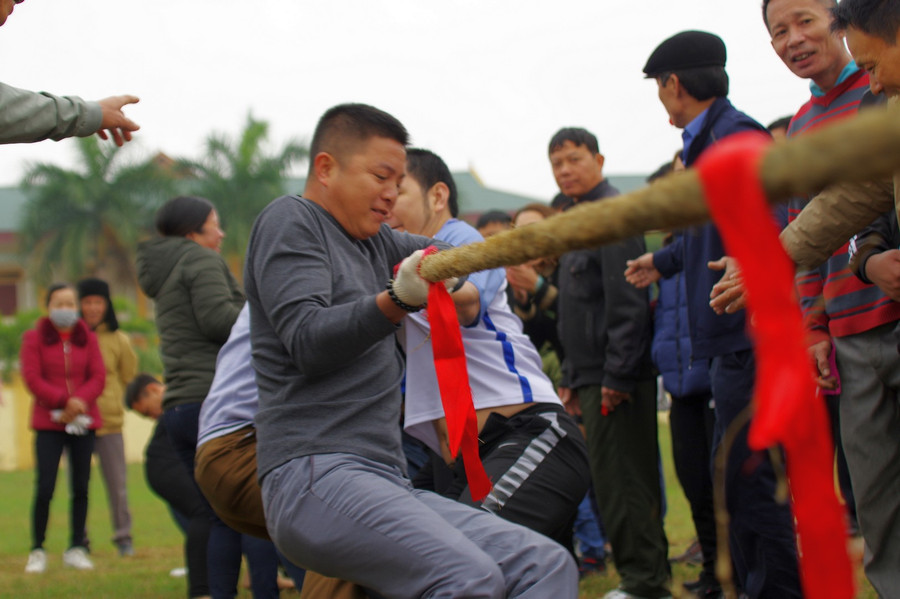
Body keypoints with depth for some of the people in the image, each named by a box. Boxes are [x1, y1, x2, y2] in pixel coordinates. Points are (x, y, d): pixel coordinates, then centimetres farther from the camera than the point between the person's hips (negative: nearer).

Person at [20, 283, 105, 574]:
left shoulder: (87, 338, 10)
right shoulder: (34, 338, 4)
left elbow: (99, 377, 3)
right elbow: (32, 378, -5)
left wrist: (80, 401, -15)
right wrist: (63, 402, -16)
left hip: (84, 422, 3)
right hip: (48, 423, -2)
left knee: (80, 487, 3)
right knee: (44, 488, -9)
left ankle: (76, 549, 11)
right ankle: (37, 551, 0)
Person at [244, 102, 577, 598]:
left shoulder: (373, 241, 25)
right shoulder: (290, 221, 3)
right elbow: (308, 342, -12)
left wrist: (462, 290, 20)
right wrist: (398, 301, -24)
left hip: (386, 480, 9)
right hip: (313, 473, -9)